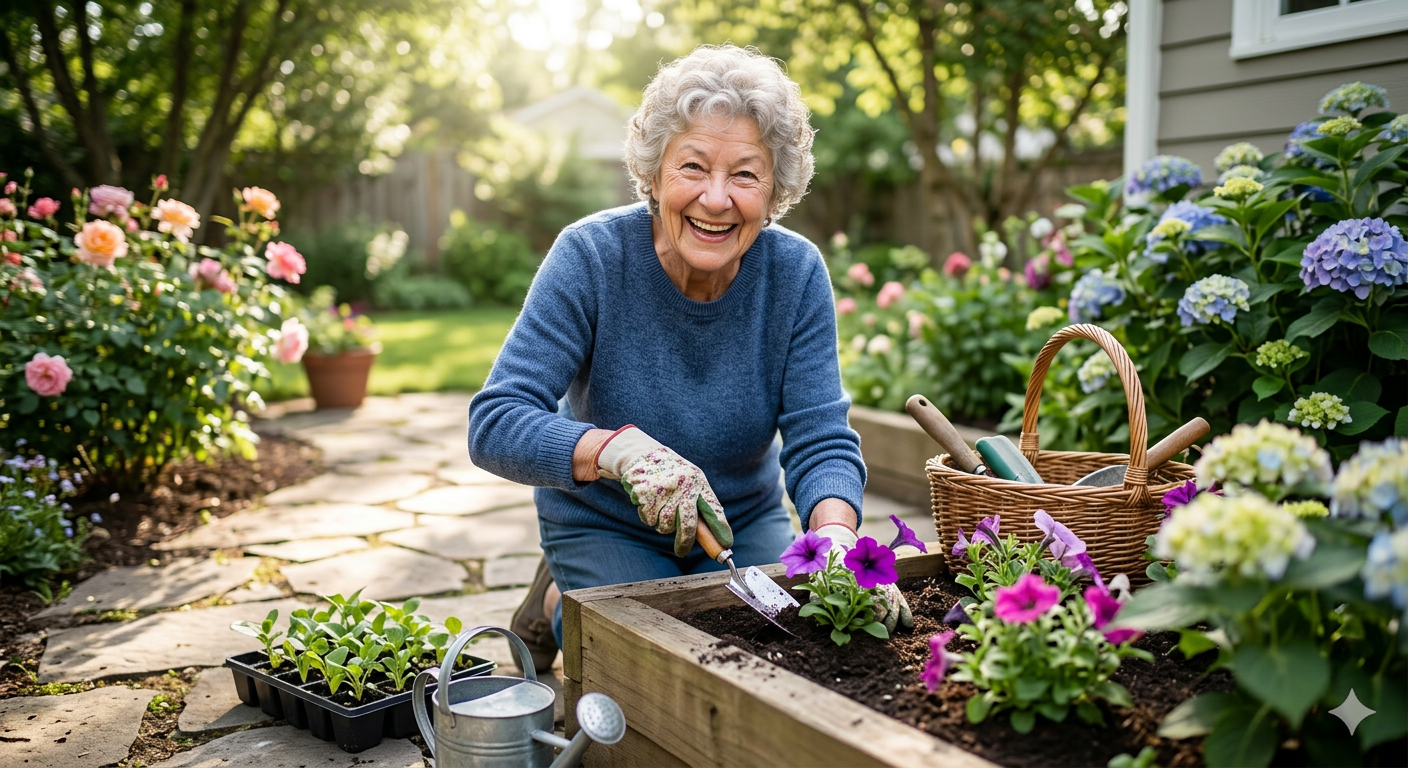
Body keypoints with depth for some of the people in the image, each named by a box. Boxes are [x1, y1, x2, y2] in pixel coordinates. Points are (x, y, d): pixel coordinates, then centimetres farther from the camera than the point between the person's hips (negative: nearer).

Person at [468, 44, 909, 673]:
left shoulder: (797, 273, -15)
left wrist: (836, 538, -41)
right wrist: (623, 449, -47)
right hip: (603, 524, -3)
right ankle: (560, 603, 13)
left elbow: (822, 441, -19)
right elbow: (494, 423, -28)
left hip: (746, 522, 3)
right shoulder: (591, 257, -23)